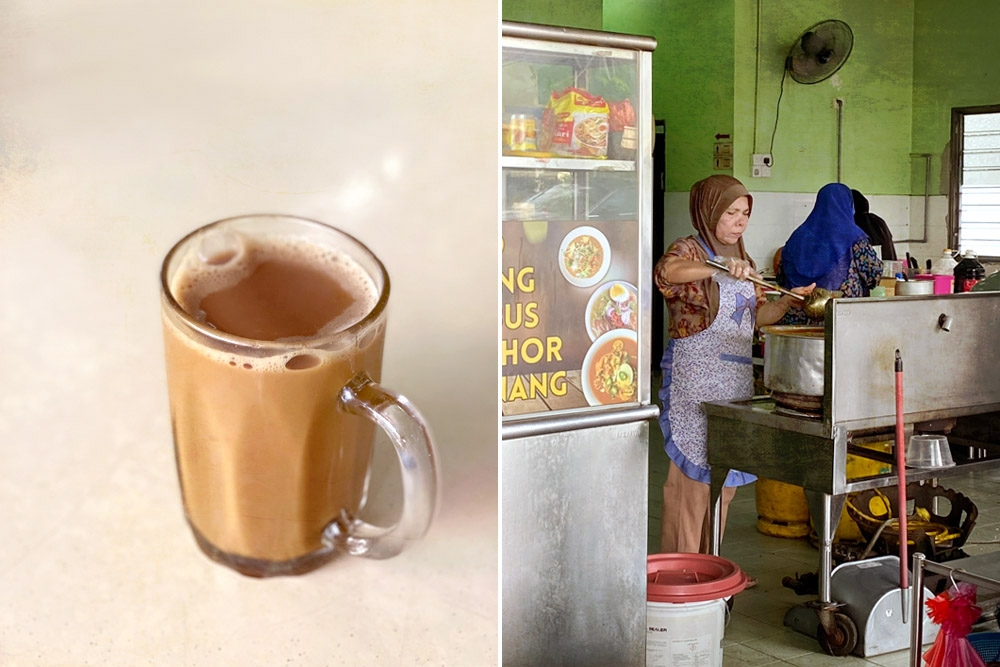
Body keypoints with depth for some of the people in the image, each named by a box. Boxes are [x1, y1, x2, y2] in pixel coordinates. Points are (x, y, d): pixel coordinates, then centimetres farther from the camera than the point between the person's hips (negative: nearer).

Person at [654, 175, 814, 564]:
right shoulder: (689, 250, -8)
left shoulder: (743, 261, 16)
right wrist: (721, 267, -44)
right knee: (692, 476, -5)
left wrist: (789, 301, 1)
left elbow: (756, 315, 20)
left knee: (725, 478, 13)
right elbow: (665, 272, -32)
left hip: (736, 379, 8)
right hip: (695, 380, -8)